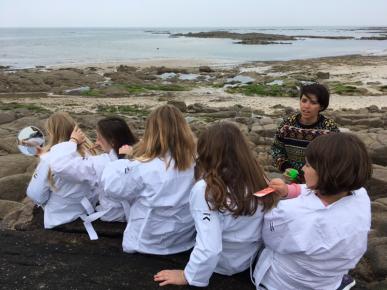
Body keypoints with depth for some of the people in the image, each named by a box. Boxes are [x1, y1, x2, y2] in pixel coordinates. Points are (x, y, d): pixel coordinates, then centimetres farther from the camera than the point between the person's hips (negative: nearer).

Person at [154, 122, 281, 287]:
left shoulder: (205, 189, -30)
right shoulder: (257, 179, -14)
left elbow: (209, 249, -33)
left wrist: (188, 276, -18)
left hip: (223, 265, -5)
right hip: (252, 258, 6)